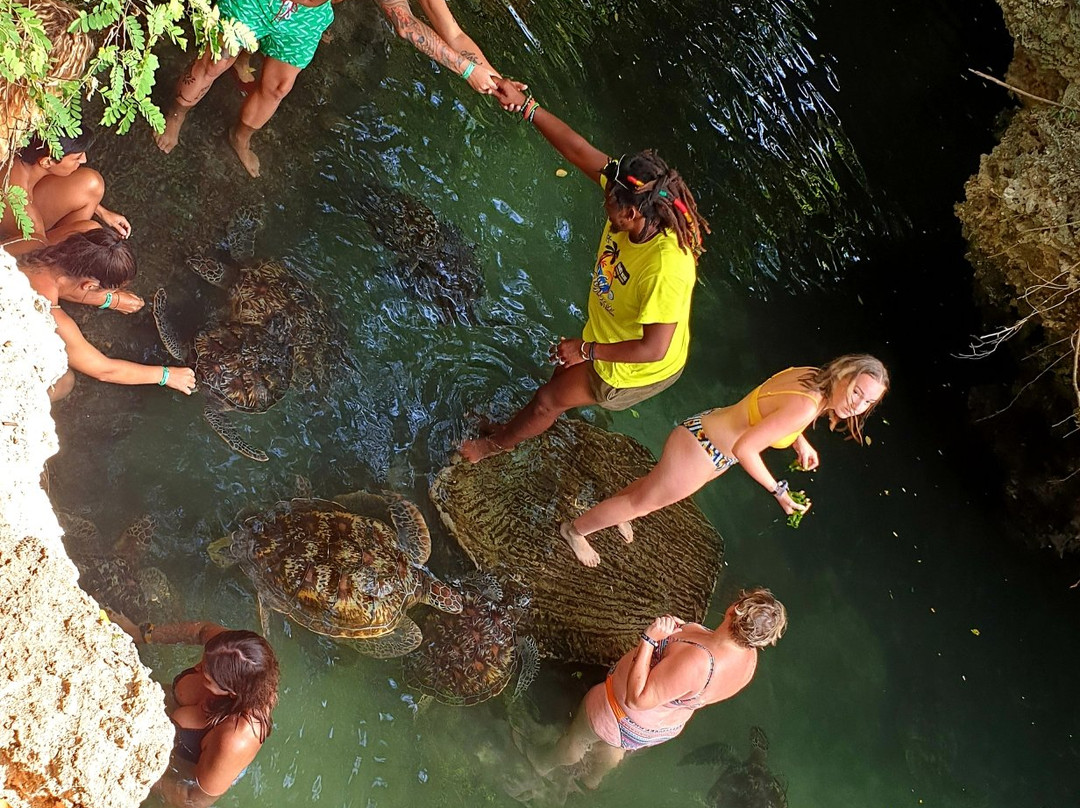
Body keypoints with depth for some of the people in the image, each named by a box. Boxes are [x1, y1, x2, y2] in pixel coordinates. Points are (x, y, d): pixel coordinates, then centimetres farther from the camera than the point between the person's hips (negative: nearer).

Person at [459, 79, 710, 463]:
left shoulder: (667, 268, -45)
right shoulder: (642, 205, -24)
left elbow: (654, 349, -37)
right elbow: (579, 149, -20)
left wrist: (586, 350, -27)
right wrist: (525, 105, -23)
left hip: (636, 370, -7)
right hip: (608, 336, 7)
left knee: (548, 400, 16)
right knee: (562, 374, 31)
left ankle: (499, 442, 46)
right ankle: (518, 426, 61)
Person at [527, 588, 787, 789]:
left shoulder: (696, 661, -48)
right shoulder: (749, 658, -22)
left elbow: (638, 698, -38)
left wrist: (649, 639, -39)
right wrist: (682, 630, -1)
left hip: (626, 717, -7)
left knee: (578, 738, 27)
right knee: (613, 748, 39)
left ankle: (546, 763, 57)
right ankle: (594, 778, 67)